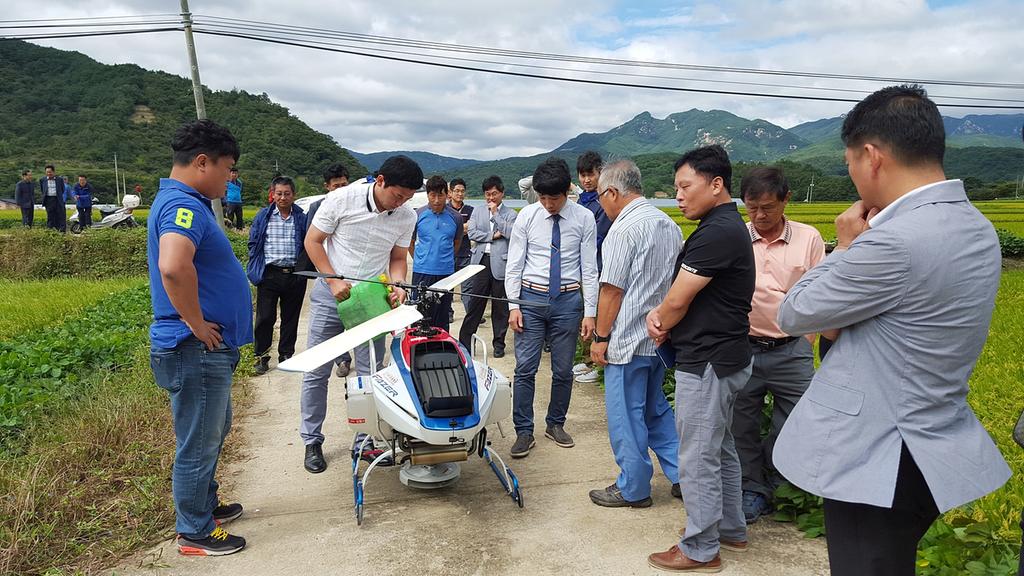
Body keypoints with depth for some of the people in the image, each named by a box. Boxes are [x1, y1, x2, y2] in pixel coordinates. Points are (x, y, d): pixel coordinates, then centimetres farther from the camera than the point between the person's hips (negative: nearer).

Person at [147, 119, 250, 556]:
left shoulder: (186, 202, 12)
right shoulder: (183, 206, -22)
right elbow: (173, 267, -41)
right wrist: (197, 325, -28)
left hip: (209, 348, 11)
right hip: (197, 350, -11)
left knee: (214, 431, 25)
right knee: (198, 443, 5)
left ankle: (205, 504, 43)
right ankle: (195, 532, 22)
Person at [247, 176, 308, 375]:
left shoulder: (302, 218, 5)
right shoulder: (263, 216, 5)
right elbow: (253, 243, 9)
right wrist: (256, 268, 2)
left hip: (295, 275, 1)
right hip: (269, 274, -1)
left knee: (290, 317, 10)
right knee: (265, 317, 0)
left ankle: (286, 355, 23)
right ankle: (261, 356, 13)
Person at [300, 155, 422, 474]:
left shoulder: (407, 217, -3)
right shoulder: (342, 199, -13)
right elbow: (313, 240, -6)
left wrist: (397, 284, -10)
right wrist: (334, 280, -13)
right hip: (330, 294, -2)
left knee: (371, 373, 3)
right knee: (317, 372, 4)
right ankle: (312, 442, 18)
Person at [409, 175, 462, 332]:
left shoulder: (455, 217, 1)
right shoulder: (418, 215, -2)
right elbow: (410, 242, 11)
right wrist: (420, 260, 12)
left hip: (446, 272, 1)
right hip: (422, 272, -1)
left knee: (442, 318, 8)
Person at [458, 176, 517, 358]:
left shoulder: (510, 214, 6)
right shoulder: (477, 212, 14)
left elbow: (510, 233, -10)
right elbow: (471, 233, 2)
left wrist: (495, 213, -7)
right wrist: (493, 236, -7)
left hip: (501, 263, -1)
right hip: (481, 261, 2)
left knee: (500, 306, 6)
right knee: (475, 304, 1)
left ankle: (499, 343, 16)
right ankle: (464, 341, 6)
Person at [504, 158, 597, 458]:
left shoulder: (584, 218, -3)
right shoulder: (527, 216, -2)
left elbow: (589, 269, -1)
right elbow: (514, 264, 1)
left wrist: (590, 312, -4)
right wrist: (513, 305, -5)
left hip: (568, 300, 0)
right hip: (531, 298, 0)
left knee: (563, 370, 11)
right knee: (525, 368, 0)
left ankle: (555, 424, 29)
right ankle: (524, 432, 11)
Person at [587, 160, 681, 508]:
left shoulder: (624, 228, -16)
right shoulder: (670, 225, 10)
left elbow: (612, 289, -17)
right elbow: (675, 282, 14)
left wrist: (600, 337, -10)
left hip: (628, 340, -8)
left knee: (626, 415, 5)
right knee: (655, 408, 21)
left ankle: (633, 489, 16)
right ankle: (681, 476, 23)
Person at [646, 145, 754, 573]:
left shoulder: (716, 233, -22)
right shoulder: (728, 226, 12)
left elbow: (678, 301, -19)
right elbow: (683, 294, 15)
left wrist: (661, 324, 1)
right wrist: (660, 314, -3)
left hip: (707, 362, -11)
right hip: (726, 356, 11)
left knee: (698, 457, 1)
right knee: (720, 448, 21)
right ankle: (731, 529, 35)